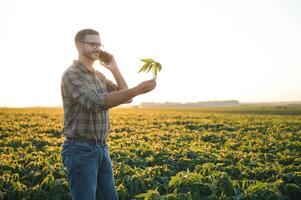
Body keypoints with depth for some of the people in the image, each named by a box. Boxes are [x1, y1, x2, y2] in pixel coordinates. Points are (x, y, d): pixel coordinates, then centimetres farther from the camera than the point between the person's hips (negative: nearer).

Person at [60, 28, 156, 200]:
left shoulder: (99, 76, 15)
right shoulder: (71, 75, -14)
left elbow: (126, 97, 11)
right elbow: (97, 103, -29)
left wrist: (115, 69, 4)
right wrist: (137, 90, -35)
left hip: (101, 149, 9)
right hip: (80, 151, -8)